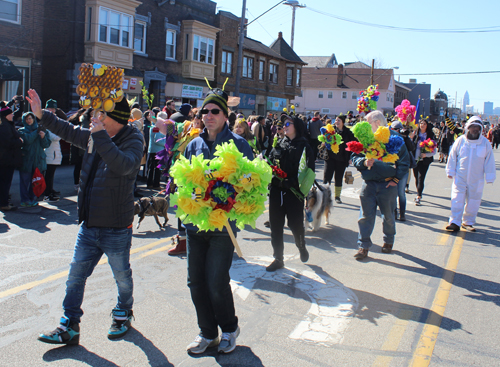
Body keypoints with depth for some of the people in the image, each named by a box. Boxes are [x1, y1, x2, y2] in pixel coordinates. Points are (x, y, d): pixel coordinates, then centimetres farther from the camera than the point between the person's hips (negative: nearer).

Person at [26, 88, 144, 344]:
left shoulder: (133, 141, -15)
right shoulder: (94, 136, 5)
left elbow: (123, 165, -36)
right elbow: (68, 131, 24)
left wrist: (101, 136, -34)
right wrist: (41, 115, 20)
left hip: (116, 227, -6)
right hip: (89, 224, 7)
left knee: (122, 276, 12)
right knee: (75, 275, 9)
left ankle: (123, 315, 37)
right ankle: (69, 327, 19)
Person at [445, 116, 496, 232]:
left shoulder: (485, 143, -2)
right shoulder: (460, 140, -4)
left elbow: (489, 161, 4)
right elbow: (452, 156, 5)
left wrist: (489, 177, 4)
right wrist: (451, 172, 5)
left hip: (476, 180, 1)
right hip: (460, 177, -1)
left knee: (473, 202, 10)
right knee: (457, 200, -7)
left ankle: (468, 222, 25)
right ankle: (455, 223, -4)